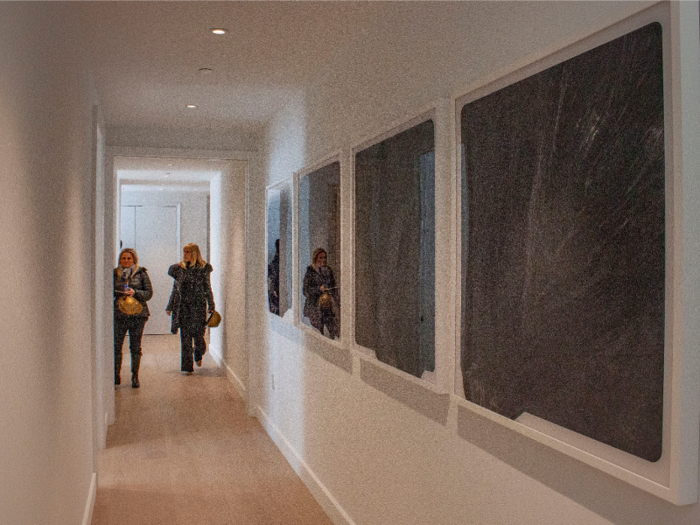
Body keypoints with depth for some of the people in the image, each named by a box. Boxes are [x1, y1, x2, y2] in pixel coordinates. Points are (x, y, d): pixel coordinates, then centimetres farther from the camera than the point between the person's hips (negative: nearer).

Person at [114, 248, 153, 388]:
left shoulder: (141, 273, 4)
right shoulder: (115, 274, 9)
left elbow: (149, 293, 1)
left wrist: (135, 293, -15)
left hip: (138, 314, -1)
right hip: (119, 314, 1)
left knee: (135, 346, 2)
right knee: (116, 345, -3)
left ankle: (135, 377, 12)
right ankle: (116, 375, 13)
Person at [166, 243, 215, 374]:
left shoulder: (203, 268, 0)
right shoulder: (179, 269, 7)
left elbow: (207, 289, 4)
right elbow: (175, 290, 13)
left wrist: (211, 307, 1)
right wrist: (170, 307, 11)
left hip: (198, 306, -2)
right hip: (183, 307, 2)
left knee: (198, 334, 0)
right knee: (185, 336, -1)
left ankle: (198, 356, 33)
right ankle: (187, 366, 4)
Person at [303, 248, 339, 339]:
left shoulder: (328, 271, 12)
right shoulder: (310, 272, -1)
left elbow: (334, 288, 18)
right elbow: (305, 290, -4)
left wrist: (335, 301, 8)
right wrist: (319, 289, -17)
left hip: (329, 306, 4)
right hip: (315, 307, -3)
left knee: (334, 332, -6)